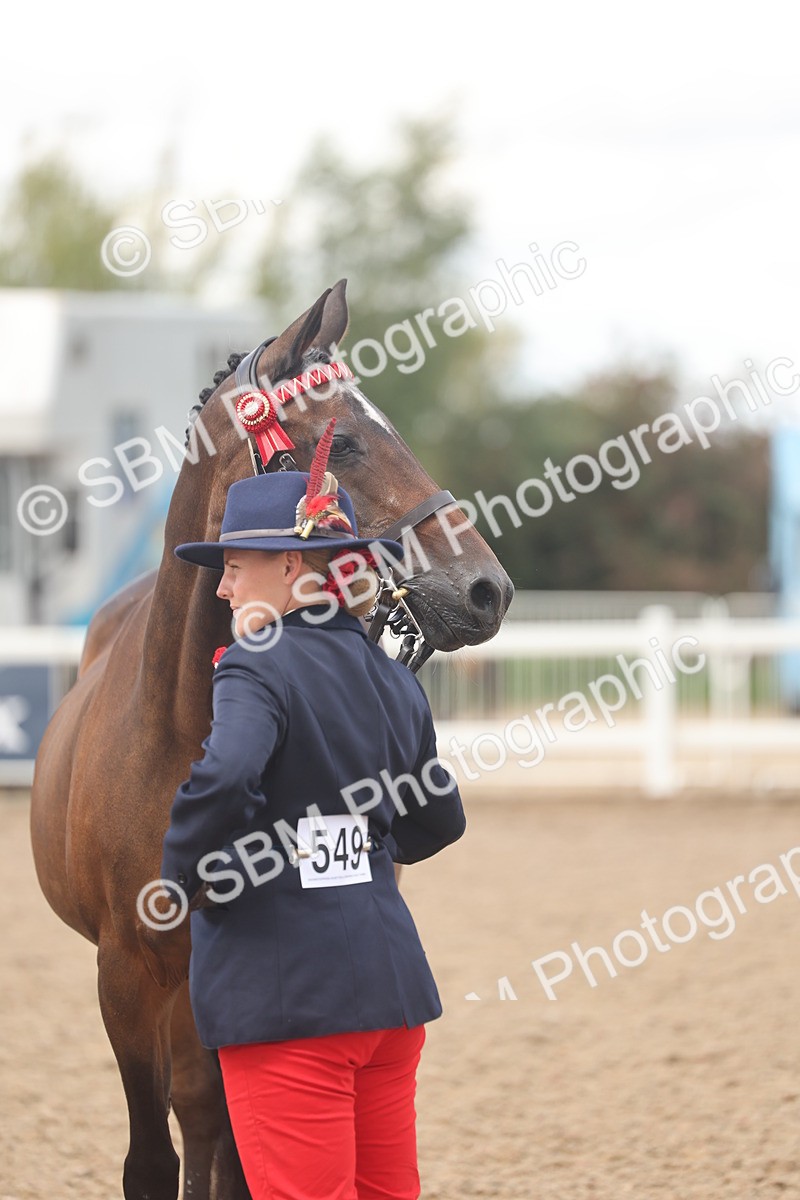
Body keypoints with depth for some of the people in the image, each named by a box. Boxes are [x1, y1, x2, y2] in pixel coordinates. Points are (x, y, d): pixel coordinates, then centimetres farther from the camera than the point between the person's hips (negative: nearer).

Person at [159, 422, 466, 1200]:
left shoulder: (257, 668, -13)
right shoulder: (391, 677, 10)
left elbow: (222, 777, -32)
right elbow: (437, 822, 19)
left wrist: (189, 877, -16)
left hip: (285, 991, -8)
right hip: (391, 983, 8)